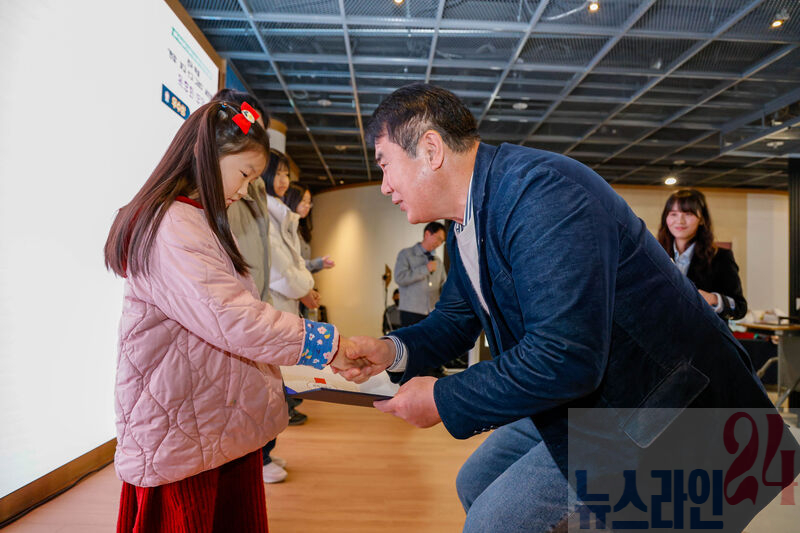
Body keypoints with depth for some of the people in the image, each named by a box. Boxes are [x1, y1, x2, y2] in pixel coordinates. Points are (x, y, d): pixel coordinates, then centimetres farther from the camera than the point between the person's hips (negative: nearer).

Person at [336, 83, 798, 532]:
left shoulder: (540, 190, -28)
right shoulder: (467, 227, 4)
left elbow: (565, 357, -34)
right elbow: (457, 318, 14)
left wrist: (442, 399, -22)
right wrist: (393, 350, -5)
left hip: (654, 404, -9)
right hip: (582, 396, 10)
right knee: (475, 484, 16)